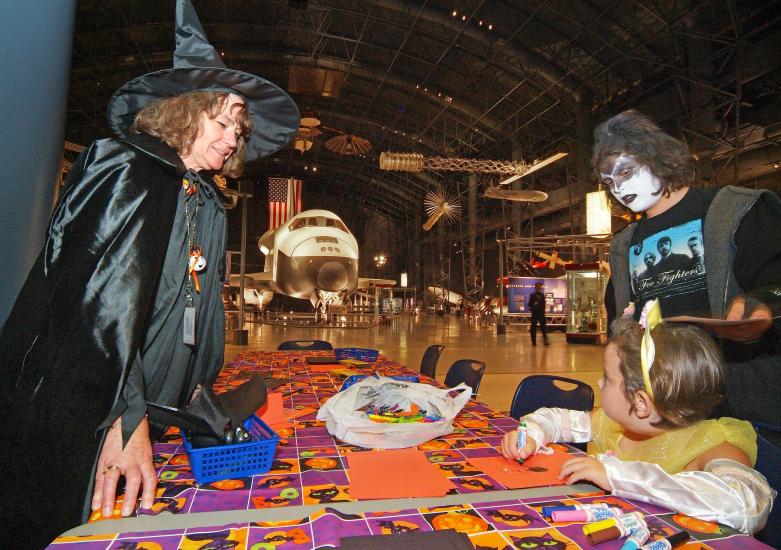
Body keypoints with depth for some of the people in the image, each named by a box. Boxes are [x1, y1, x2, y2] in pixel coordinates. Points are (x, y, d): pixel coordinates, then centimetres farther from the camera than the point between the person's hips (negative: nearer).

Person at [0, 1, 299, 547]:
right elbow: (101, 297, -23)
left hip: (150, 415, 7)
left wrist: (196, 391, 13)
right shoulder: (127, 172, -12)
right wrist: (125, 417, -28)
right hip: (82, 416, -7)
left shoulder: (208, 204, 12)